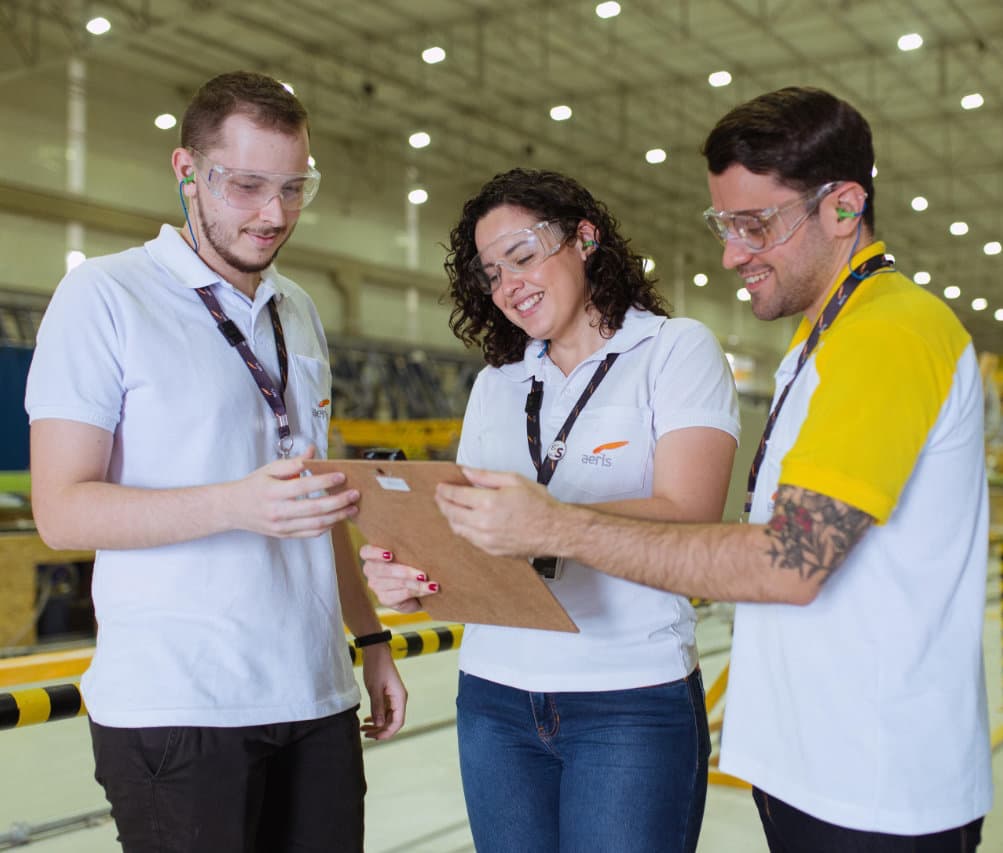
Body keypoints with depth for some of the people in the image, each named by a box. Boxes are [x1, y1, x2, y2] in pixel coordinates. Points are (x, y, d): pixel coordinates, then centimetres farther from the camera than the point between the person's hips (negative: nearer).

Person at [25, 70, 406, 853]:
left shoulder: (300, 313, 15)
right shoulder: (104, 297, -5)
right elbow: (62, 511, -12)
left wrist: (371, 639, 15)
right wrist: (237, 504, -25)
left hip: (318, 698, 6)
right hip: (176, 707, -6)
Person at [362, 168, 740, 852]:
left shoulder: (677, 349, -2)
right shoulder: (496, 385, 14)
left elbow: (685, 517, -17)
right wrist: (413, 575, -15)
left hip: (633, 700, -4)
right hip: (495, 696, 5)